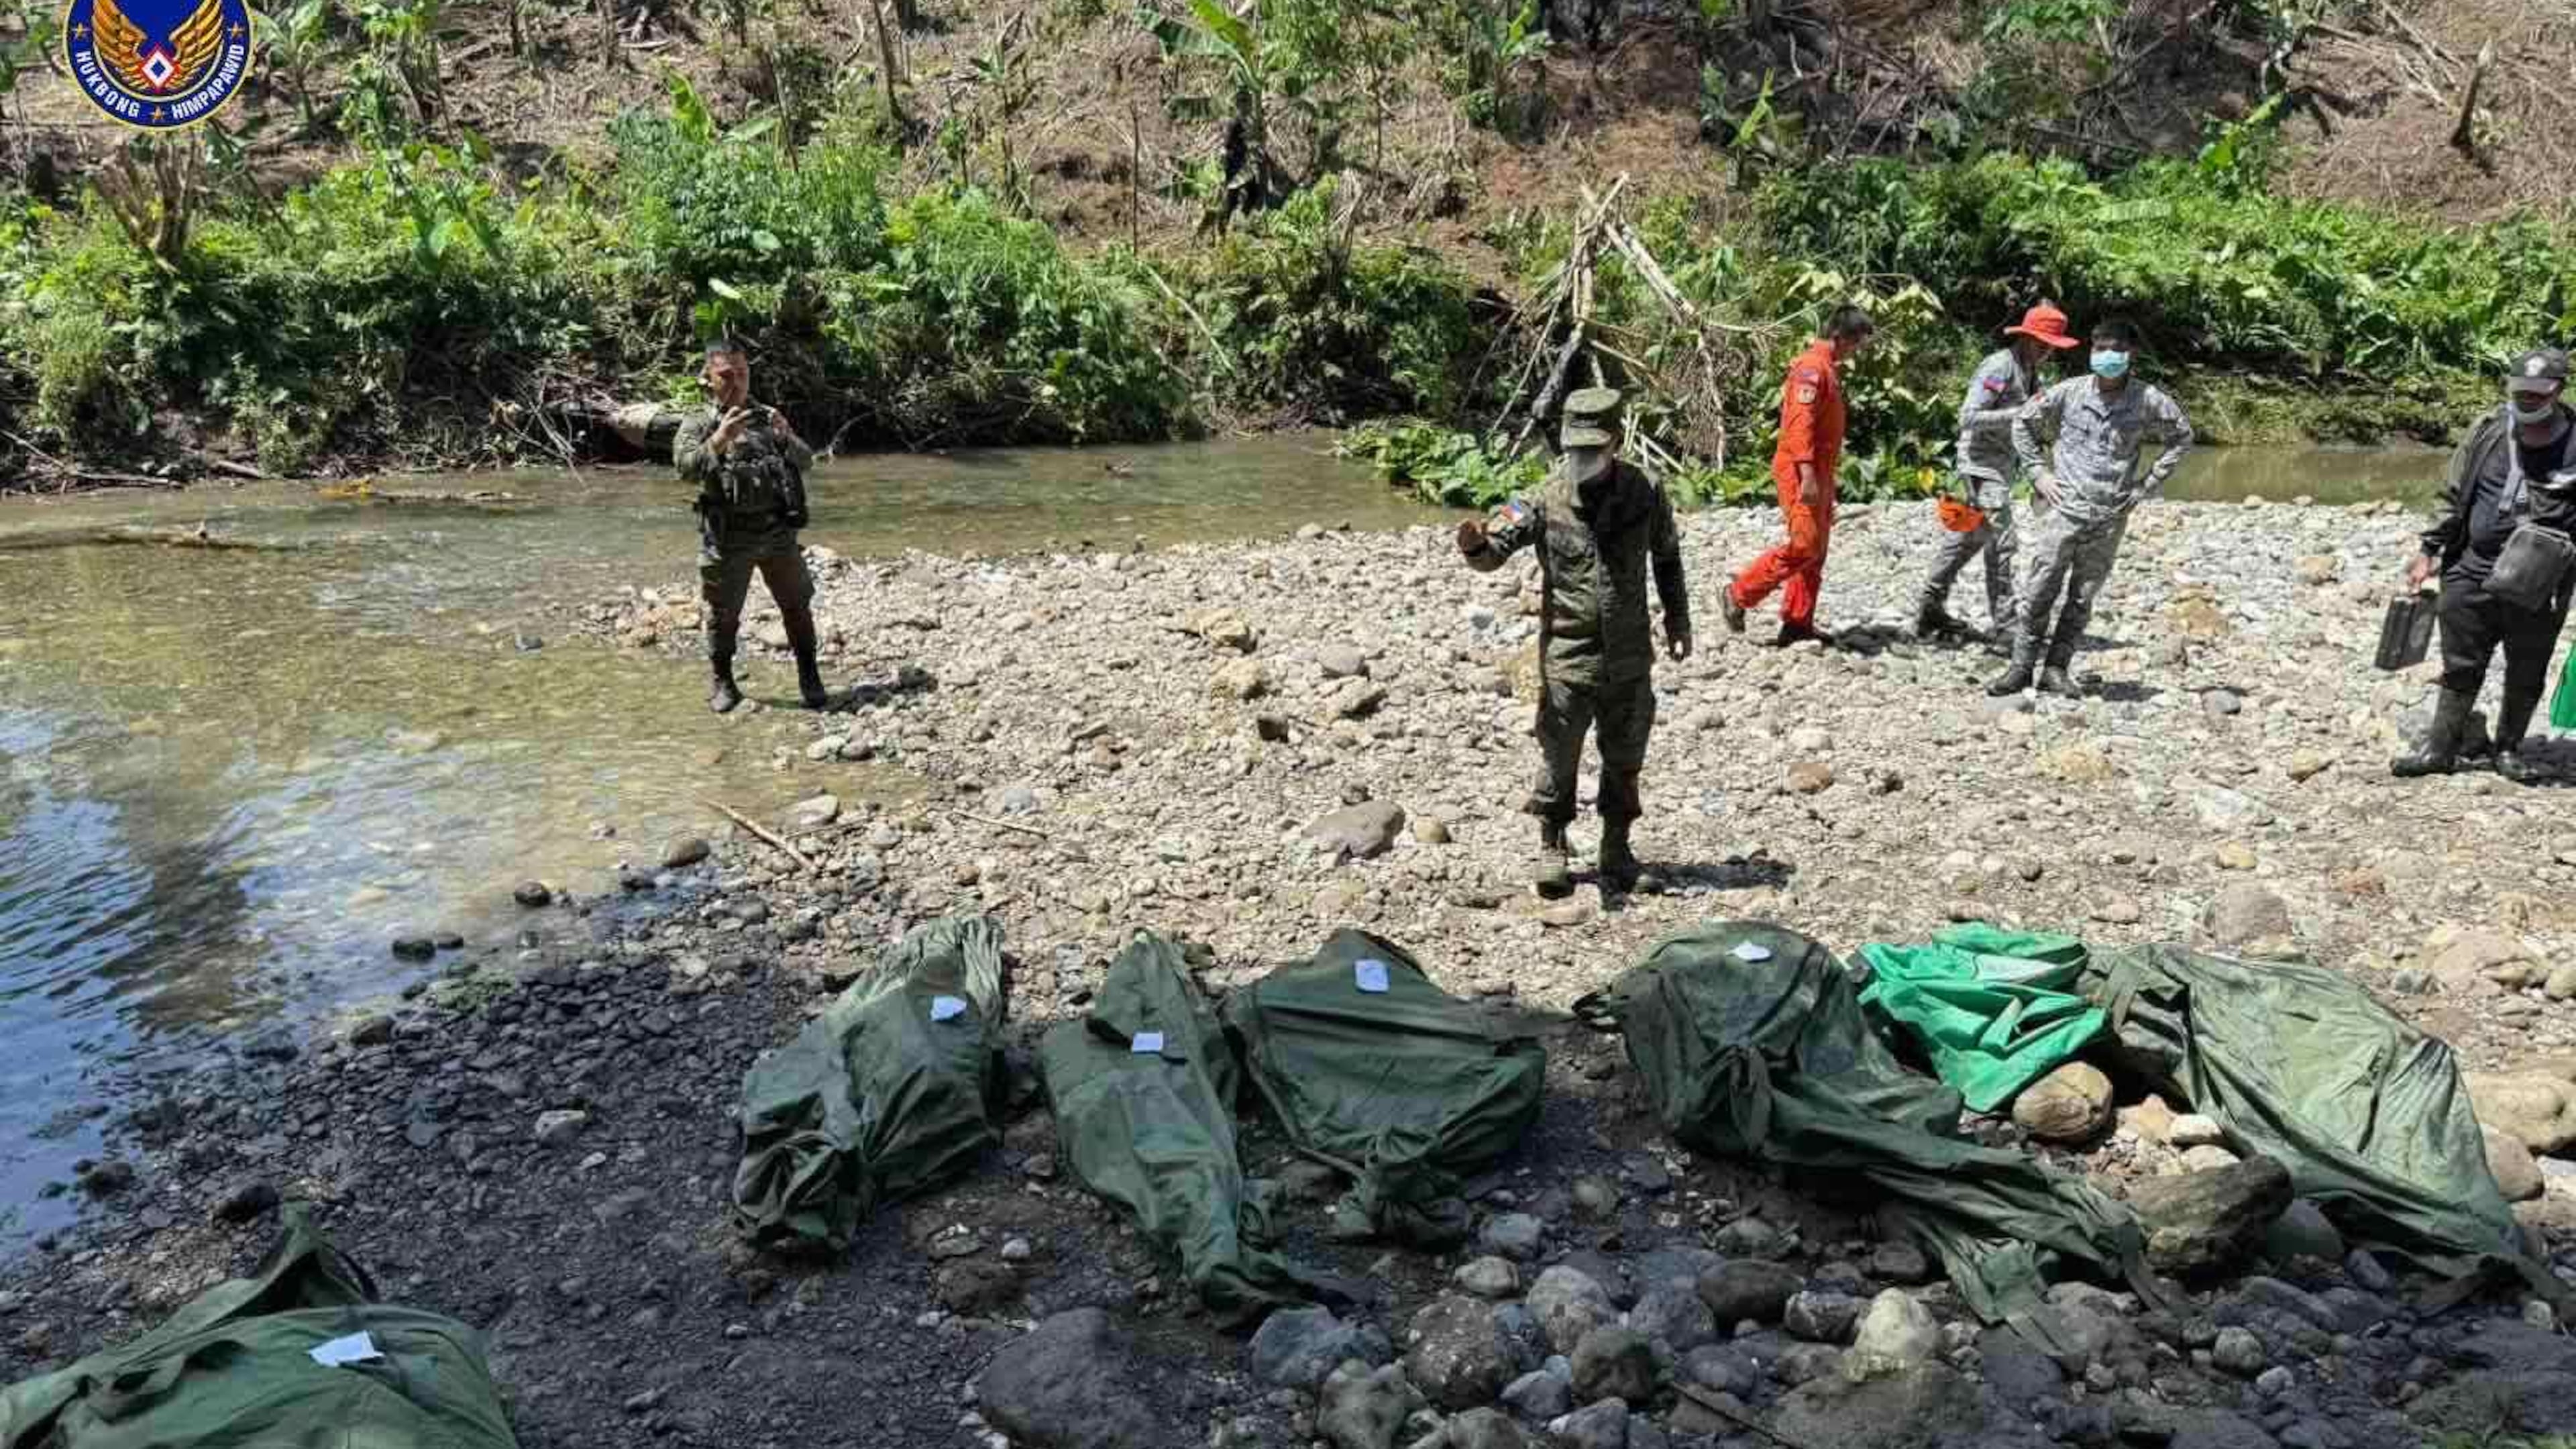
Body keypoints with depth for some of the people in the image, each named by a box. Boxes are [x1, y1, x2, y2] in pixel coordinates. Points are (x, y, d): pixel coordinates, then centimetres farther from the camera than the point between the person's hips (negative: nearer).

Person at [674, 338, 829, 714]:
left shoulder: (768, 417, 12)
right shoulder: (699, 426, 2)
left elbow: (806, 461, 5)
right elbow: (686, 468, -16)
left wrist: (787, 437, -16)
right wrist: (719, 440, -30)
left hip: (779, 533, 3)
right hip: (728, 539, -3)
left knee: (797, 606, 7)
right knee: (723, 615, 5)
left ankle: (810, 680, 20)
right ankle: (724, 685, 21)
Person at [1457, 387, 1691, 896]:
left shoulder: (1645, 495, -4)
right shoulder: (1546, 501, -10)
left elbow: (1667, 557, 11)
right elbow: (1493, 554, -14)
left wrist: (1678, 620, 15)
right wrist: (1475, 544, -37)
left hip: (1629, 658, 2)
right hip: (1566, 658, -2)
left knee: (1624, 759, 14)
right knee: (1558, 758, 4)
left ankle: (1616, 845, 31)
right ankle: (1552, 846, 22)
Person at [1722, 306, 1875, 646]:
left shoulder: (1827, 369, 18)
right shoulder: (1812, 368, -14)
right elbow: (1800, 424, -22)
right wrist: (1808, 476, -28)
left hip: (1818, 473, 10)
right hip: (1801, 473, -10)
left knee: (1816, 551, 10)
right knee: (1804, 545, -13)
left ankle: (1798, 623, 14)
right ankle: (1739, 595, -3)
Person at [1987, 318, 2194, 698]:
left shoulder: (2149, 402, 0)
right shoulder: (2069, 393, -1)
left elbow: (2182, 437, 15)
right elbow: (2023, 424, 11)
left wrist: (2147, 484, 7)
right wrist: (2038, 473, 3)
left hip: (2109, 519, 1)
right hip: (2062, 510, -1)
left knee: (2082, 600, 7)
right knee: (2038, 592, -4)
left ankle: (2056, 670, 15)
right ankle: (2021, 667, 5)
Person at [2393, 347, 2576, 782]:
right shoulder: (2489, 432, 0)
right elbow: (2455, 497, 9)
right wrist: (2430, 551, 6)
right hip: (2472, 572, 2)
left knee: (2526, 676, 12)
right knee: (2461, 668, 8)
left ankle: (2509, 749, 28)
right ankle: (2441, 750, 16)